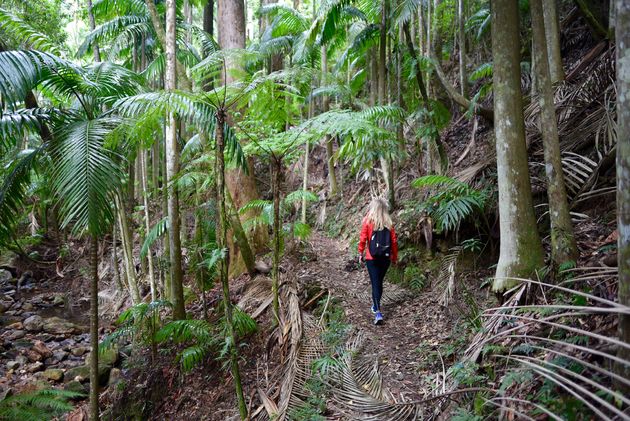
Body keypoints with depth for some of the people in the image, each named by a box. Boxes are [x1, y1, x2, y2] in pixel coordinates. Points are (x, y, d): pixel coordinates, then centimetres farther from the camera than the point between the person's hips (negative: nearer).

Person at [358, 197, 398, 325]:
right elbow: (394, 241, 0)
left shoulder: (368, 221, -8)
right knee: (379, 282, 20)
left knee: (375, 284, -2)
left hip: (372, 258, -3)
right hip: (386, 258, 3)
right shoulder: (389, 223, -2)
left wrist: (360, 254, 6)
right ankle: (376, 306, 36)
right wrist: (394, 257, 12)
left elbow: (362, 239, -7)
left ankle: (378, 312, -13)